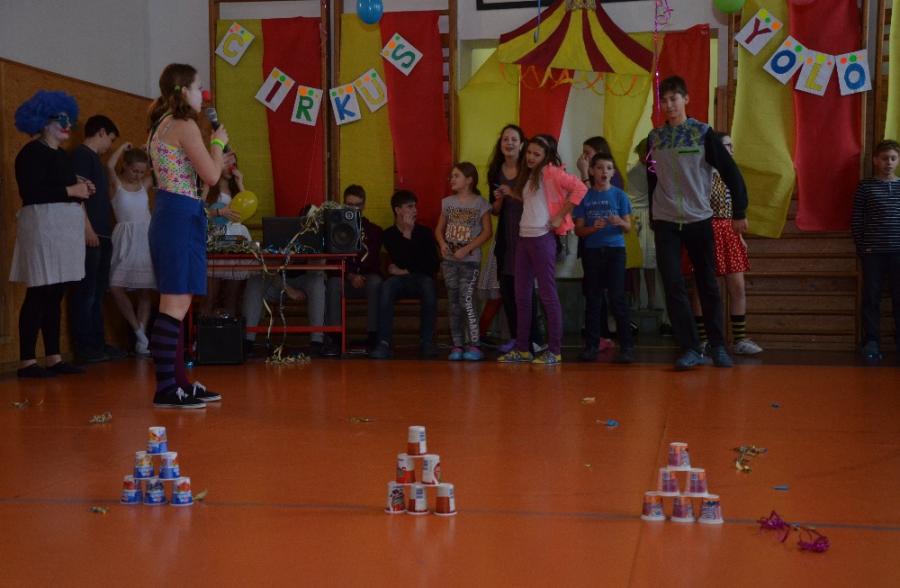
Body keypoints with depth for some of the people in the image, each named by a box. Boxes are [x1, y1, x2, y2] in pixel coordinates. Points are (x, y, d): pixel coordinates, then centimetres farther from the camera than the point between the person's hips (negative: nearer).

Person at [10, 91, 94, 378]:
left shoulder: (60, 155, 20)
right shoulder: (32, 152, -7)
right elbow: (31, 192, -18)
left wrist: (82, 189, 6)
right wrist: (70, 190, -14)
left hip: (64, 227, 9)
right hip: (43, 225, -9)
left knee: (55, 295, 9)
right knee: (38, 294, -9)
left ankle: (54, 358, 13)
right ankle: (26, 361, -6)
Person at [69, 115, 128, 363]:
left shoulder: (94, 159, 22)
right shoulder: (81, 155, -5)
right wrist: (87, 229, -21)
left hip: (101, 235, 10)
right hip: (90, 235, -10)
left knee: (98, 292, 11)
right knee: (85, 292, -8)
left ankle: (98, 343, 16)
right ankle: (84, 348, -6)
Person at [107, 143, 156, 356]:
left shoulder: (145, 184, 11)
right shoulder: (116, 183, 0)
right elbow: (110, 165, -19)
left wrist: (151, 153, 4)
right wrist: (124, 147, -5)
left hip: (146, 237, 3)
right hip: (125, 239, -3)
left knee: (145, 290, 1)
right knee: (116, 286, -13)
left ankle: (141, 341, 5)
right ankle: (140, 334, -2)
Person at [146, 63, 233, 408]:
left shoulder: (161, 126, 18)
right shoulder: (185, 126, -11)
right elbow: (211, 175, -13)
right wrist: (218, 142, 1)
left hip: (168, 215, 10)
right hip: (181, 217, -10)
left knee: (176, 304, 12)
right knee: (176, 304, -10)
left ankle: (178, 381, 18)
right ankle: (165, 389, -10)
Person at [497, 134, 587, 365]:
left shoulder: (550, 172, -7)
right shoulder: (528, 175, 18)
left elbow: (580, 188, -18)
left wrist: (560, 216, -15)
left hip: (542, 238, -8)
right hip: (524, 237, 8)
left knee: (547, 294, -4)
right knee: (522, 295, 9)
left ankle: (554, 351, 1)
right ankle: (522, 349, 16)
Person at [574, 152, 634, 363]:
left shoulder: (619, 195, 3)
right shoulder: (585, 197, 5)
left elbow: (628, 227, 2)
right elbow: (578, 230, 3)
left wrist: (620, 222, -20)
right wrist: (593, 228, -16)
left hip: (615, 250, -1)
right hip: (592, 251, 2)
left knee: (617, 298, -7)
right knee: (592, 299, 5)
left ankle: (626, 346, -4)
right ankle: (591, 346, 10)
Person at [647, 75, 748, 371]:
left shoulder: (703, 133, -3)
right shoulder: (654, 137, 5)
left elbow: (731, 172, -2)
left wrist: (739, 213, -2)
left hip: (699, 220, -2)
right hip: (665, 223, 2)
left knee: (708, 285, 6)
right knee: (673, 286, -7)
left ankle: (718, 346, 19)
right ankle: (691, 349, -2)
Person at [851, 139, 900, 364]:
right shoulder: (866, 186, 2)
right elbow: (856, 220, 1)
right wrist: (860, 247, -3)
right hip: (873, 251, -2)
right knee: (871, 297, 3)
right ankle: (871, 342, 9)